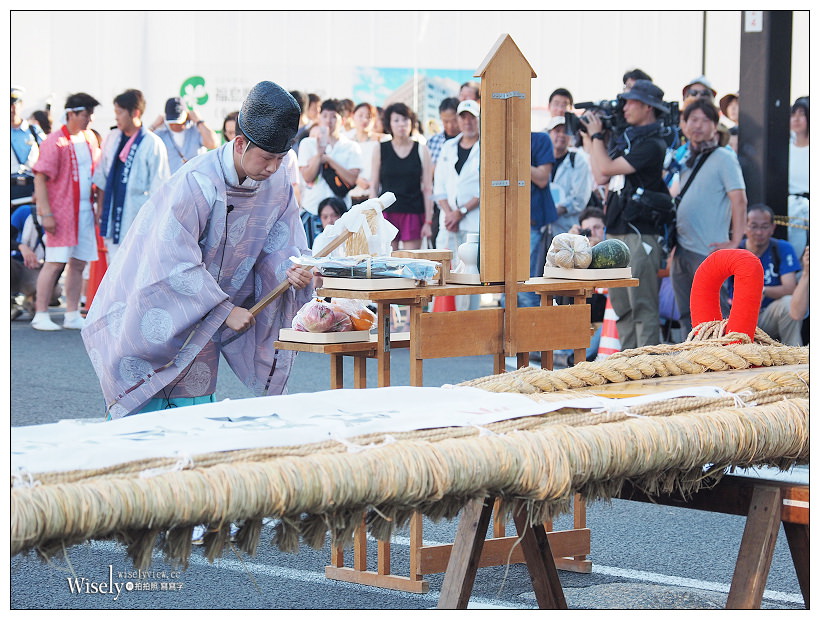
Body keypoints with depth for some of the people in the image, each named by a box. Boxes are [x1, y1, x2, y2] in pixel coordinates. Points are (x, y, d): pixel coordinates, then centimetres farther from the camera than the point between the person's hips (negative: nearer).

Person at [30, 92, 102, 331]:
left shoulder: (90, 139, 11)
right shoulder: (56, 142, -10)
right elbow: (40, 177, -12)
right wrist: (46, 213, -18)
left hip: (85, 210, 7)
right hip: (61, 212, -7)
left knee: (78, 263, 7)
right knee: (55, 262, -7)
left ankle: (72, 315, 13)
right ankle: (40, 315, -1)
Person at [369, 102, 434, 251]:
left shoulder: (421, 150, 5)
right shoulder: (380, 149, 7)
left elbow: (427, 189, 4)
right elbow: (374, 186, 8)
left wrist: (428, 222, -2)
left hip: (414, 214, 0)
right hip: (387, 213, 0)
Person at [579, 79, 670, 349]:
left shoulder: (651, 145, -11)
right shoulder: (626, 140, 18)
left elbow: (607, 168, -17)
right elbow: (601, 177, 19)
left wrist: (597, 135, -3)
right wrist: (589, 141, 17)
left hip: (639, 236, -10)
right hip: (616, 233, 10)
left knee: (643, 307, -10)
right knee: (622, 308, 11)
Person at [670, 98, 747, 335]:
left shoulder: (723, 158, -5)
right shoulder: (687, 162, 17)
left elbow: (739, 200, -13)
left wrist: (735, 242, -17)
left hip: (708, 253, -8)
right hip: (682, 251, 8)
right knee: (687, 317, 11)